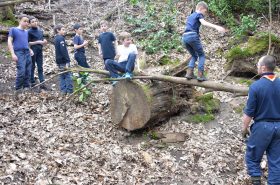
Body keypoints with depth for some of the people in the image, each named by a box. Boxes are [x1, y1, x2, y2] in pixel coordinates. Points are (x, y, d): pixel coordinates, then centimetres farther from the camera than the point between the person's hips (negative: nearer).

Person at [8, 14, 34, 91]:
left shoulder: (26, 32, 19)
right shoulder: (13, 29, 3)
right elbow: (9, 42, -2)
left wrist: (30, 50, 9)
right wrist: (13, 54, -12)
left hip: (27, 53, 6)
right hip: (19, 53, -6)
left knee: (28, 73, 2)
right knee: (21, 72, -15)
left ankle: (26, 88, 10)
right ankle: (18, 89, -5)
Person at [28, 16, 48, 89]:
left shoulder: (40, 31, 13)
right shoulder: (29, 32, -5)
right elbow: (28, 43, -9)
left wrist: (44, 42, -1)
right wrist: (37, 42, -16)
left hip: (40, 51, 5)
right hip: (33, 51, -5)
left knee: (40, 67, 2)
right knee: (32, 67, 3)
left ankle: (42, 83, 0)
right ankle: (32, 82, 11)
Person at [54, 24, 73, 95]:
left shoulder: (56, 38, 15)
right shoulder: (61, 38, -15)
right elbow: (63, 51, -22)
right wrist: (67, 61, -22)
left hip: (59, 60, 10)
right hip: (63, 61, -10)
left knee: (62, 76, 12)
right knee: (68, 76, -6)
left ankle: (63, 90, 14)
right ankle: (70, 91, -5)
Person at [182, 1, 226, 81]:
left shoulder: (190, 17, 29)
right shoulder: (199, 15, 6)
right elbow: (204, 23, -15)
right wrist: (216, 27, -27)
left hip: (185, 37, 7)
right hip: (193, 36, -7)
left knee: (194, 56, 20)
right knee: (201, 55, 6)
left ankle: (189, 73, 4)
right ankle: (200, 75, -6)